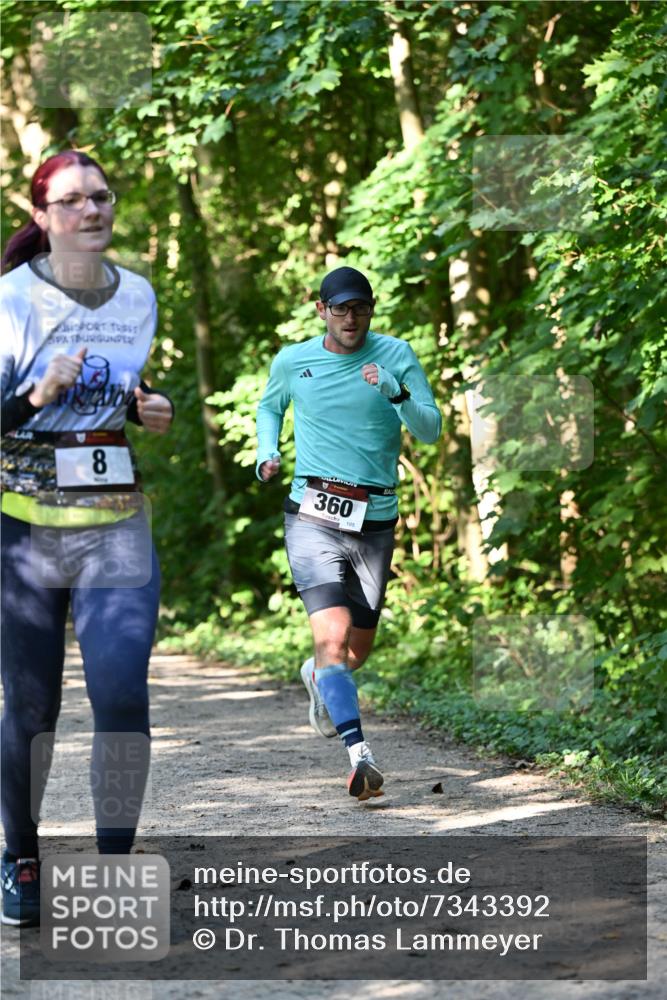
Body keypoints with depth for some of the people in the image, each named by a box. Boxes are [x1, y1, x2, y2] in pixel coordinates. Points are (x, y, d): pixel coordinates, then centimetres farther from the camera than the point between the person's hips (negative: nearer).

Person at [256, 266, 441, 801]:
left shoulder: (396, 356, 1)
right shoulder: (292, 361, 3)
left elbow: (431, 430, -6)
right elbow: (269, 406, 25)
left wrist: (397, 394, -24)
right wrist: (267, 452, 6)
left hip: (376, 520, 2)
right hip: (314, 515, -2)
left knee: (358, 649, 14)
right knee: (333, 635, -22)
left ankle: (317, 677, 50)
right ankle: (360, 755, -28)